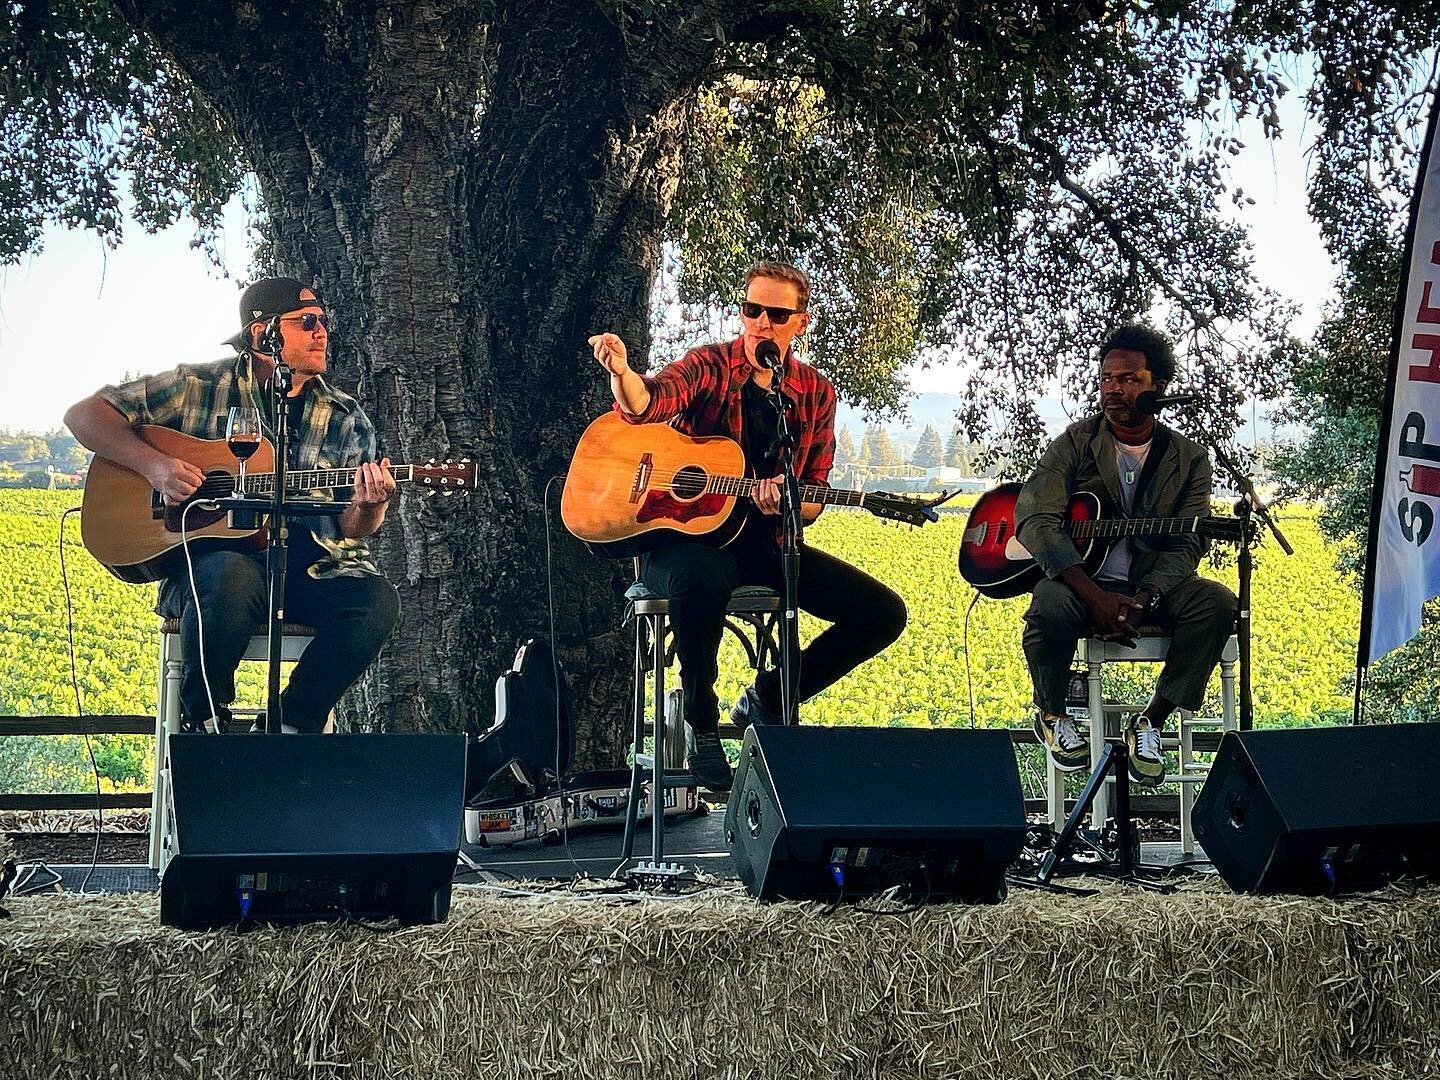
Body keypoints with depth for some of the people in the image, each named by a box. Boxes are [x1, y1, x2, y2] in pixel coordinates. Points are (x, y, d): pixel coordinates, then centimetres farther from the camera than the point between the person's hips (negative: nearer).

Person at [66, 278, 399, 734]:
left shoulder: (345, 419, 14)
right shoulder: (199, 387, 6)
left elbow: (352, 528, 10)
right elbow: (84, 414, 5)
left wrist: (367, 508, -16)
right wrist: (155, 464, -11)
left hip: (314, 568, 3)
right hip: (212, 556, -3)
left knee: (376, 599, -28)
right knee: (231, 575, -38)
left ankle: (290, 727, -14)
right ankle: (202, 723, -16)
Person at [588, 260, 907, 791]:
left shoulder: (816, 393, 8)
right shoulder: (709, 366, -5)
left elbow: (812, 500, 8)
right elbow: (644, 405, -27)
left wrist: (785, 500, -17)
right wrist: (621, 372, -50)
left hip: (766, 542, 5)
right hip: (686, 534, -5)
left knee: (883, 612, -7)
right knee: (699, 581, -42)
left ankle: (768, 698, 11)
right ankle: (701, 725, -16)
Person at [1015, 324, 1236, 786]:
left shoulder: (1188, 458, 7)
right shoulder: (1075, 443, 1)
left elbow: (1186, 544, -3)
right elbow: (1034, 519, -13)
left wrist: (1141, 601, -23)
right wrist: (1094, 595, -26)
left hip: (1153, 587, 2)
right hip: (1077, 579, -2)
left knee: (1217, 603, -27)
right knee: (1051, 607, -37)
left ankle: (1152, 721, -11)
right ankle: (1050, 714, -5)